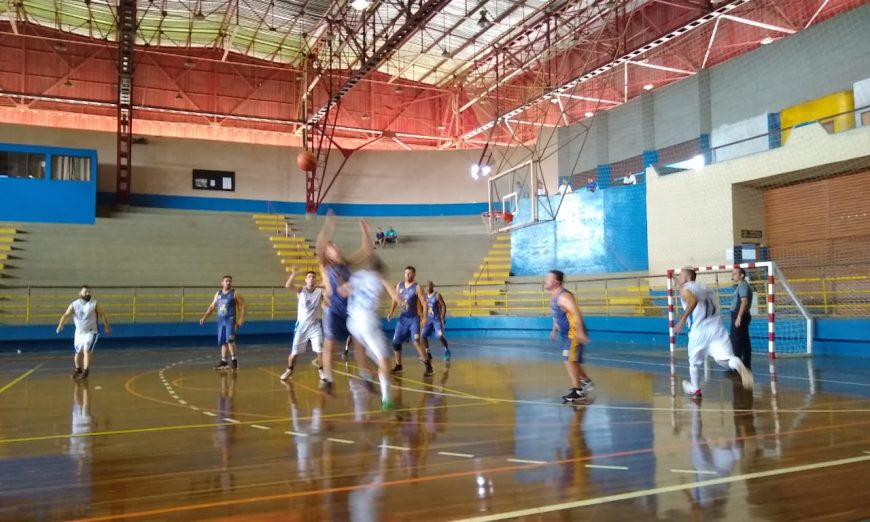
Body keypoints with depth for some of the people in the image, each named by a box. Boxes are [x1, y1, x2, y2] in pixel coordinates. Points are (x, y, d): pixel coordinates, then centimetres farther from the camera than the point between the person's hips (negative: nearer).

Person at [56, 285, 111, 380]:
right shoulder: (74, 304, -4)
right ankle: (78, 369, 39)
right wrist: (60, 325, -28)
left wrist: (107, 326, 1)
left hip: (91, 331, -3)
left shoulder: (94, 304, -8)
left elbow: (102, 315, -1)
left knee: (87, 350, -20)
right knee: (78, 352, 17)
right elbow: (66, 315, -13)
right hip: (79, 332, 3)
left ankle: (86, 371, -12)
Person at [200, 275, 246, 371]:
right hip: (221, 320, 6)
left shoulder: (235, 293, -4)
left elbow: (243, 305, -6)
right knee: (222, 342, 9)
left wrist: (241, 319, -15)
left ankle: (234, 360, -9)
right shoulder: (218, 294, 11)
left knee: (230, 340, -18)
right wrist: (205, 317, 9)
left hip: (230, 319, -6)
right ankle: (223, 361, 17)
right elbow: (212, 307, 18)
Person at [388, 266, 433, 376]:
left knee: (416, 342, -20)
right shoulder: (399, 285, 5)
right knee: (395, 342, 8)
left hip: (413, 318, -6)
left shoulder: (417, 287, -11)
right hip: (402, 318, 6)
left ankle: (428, 366, -15)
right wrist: (391, 312, 9)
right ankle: (398, 366, 24)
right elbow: (395, 299, 17)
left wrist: (425, 318, -23)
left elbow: (424, 304, -14)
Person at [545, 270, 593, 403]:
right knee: (572, 361, 21)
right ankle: (586, 382, 40)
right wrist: (554, 331, 24)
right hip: (565, 334, 10)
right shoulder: (554, 297, 9)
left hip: (574, 333, -10)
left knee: (569, 360, -14)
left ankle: (578, 391, -8)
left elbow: (576, 314, -29)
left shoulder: (564, 296, -22)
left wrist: (580, 332, -35)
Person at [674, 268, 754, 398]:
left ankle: (695, 390, 35)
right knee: (725, 358, -13)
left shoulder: (685, 289, 1)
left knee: (694, 363, 18)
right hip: (717, 328, 4)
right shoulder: (706, 289, 23)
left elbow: (693, 300, -21)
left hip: (699, 332, -4)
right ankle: (742, 369, -45)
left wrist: (682, 320, -21)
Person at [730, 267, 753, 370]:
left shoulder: (742, 285, -12)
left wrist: (739, 317, -27)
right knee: (744, 341, 11)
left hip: (739, 316, -11)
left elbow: (744, 301, -23)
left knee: (736, 341, -10)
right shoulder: (741, 286, 20)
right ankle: (746, 364, 14)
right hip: (741, 316, 11)